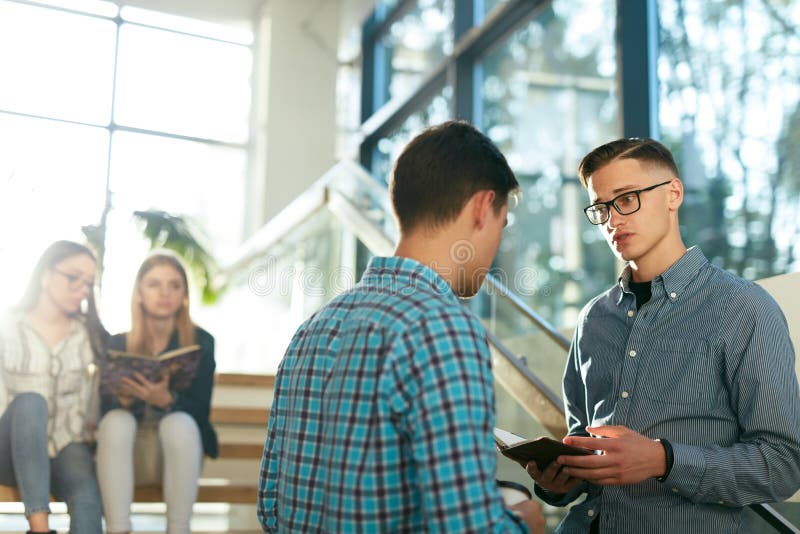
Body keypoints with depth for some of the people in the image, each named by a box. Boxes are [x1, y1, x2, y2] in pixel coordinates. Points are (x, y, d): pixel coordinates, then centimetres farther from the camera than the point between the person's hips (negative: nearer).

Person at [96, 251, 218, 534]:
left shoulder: (201, 342, -3)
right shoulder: (117, 344, 0)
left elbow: (200, 412, -10)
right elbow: (103, 409, -4)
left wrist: (166, 400, -31)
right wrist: (123, 398, -27)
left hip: (178, 452, -1)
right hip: (128, 453, 1)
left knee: (179, 423, -33)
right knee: (116, 421, -31)